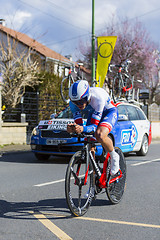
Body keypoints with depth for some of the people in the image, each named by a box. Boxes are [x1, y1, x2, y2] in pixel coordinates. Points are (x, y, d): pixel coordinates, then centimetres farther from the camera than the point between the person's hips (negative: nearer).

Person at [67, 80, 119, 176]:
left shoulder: (98, 98, -41)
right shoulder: (73, 102, -26)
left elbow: (94, 126, -37)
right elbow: (79, 124, -23)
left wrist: (83, 129, -57)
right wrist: (73, 128, -46)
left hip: (110, 112, -6)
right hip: (95, 111, 6)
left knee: (100, 136, -32)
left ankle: (114, 157, -5)